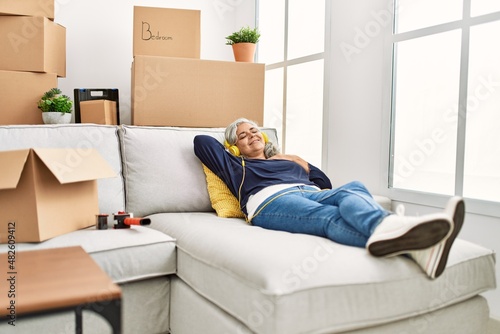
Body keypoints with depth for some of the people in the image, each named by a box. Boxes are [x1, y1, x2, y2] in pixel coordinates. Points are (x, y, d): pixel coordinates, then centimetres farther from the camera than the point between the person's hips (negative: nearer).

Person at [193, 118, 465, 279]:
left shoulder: (287, 160, 43)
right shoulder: (236, 166, 35)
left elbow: (325, 183, 37)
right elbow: (201, 141, 31)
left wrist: (303, 164, 27)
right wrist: (229, 149, 40)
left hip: (312, 193, 5)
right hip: (272, 201, -5)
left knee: (354, 188, -31)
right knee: (331, 217, -38)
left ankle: (389, 229, -65)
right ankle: (408, 243, -67)